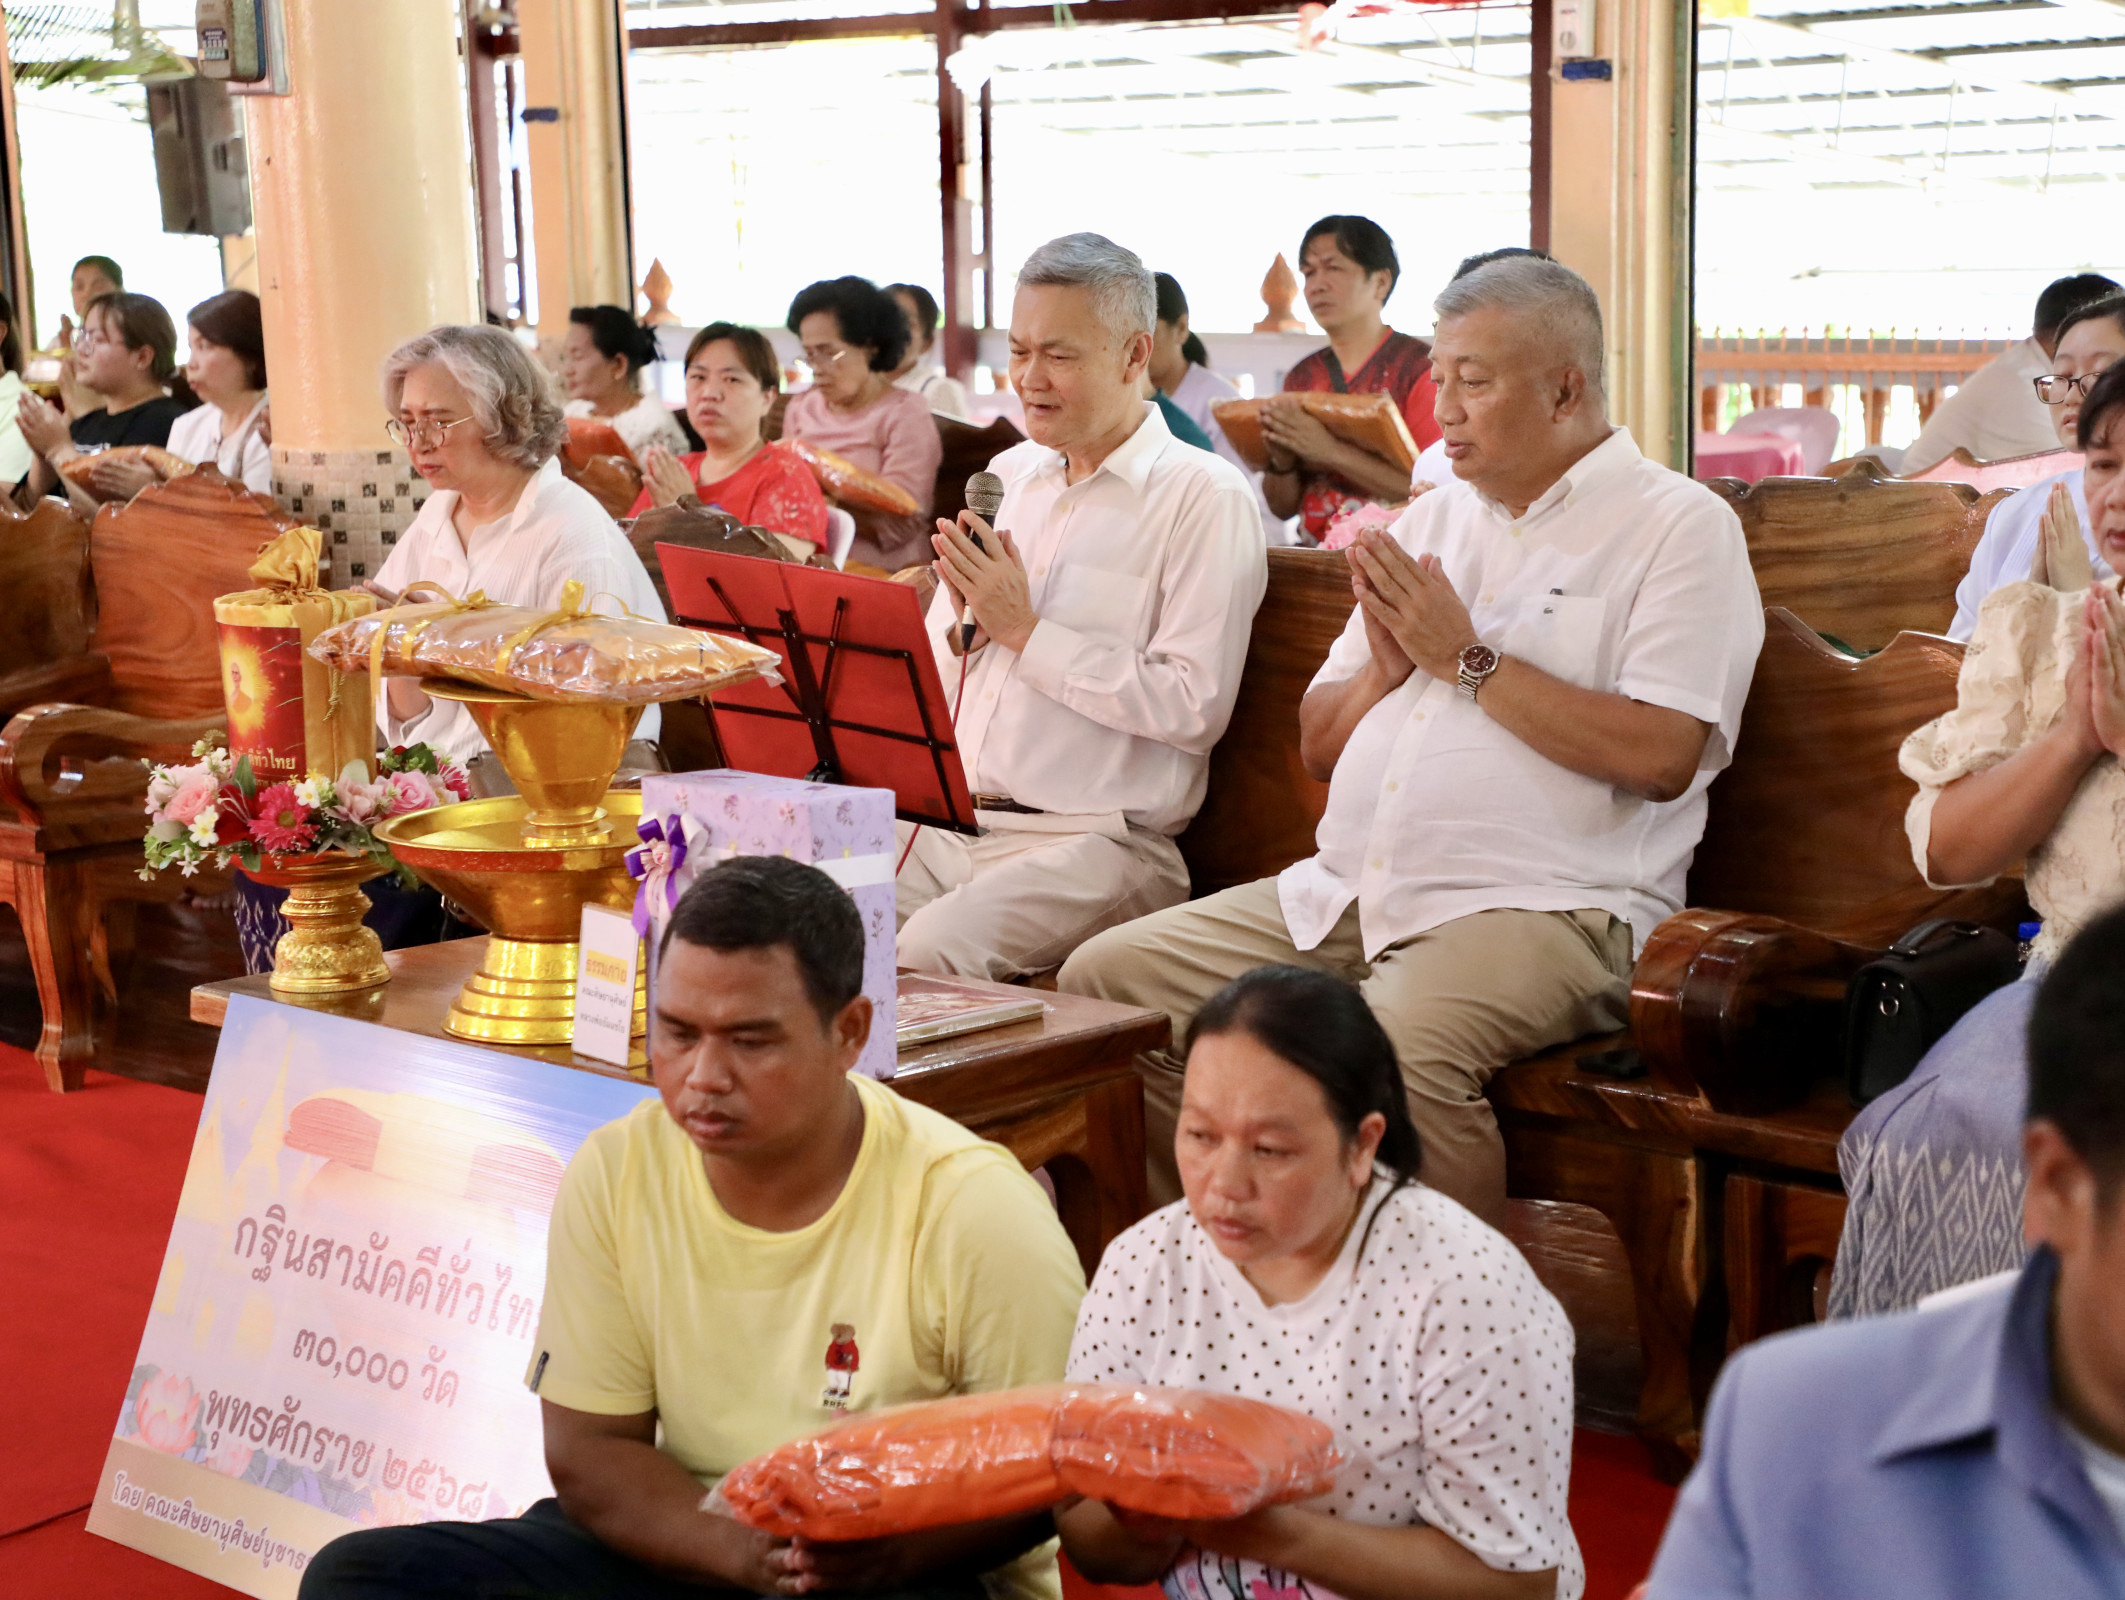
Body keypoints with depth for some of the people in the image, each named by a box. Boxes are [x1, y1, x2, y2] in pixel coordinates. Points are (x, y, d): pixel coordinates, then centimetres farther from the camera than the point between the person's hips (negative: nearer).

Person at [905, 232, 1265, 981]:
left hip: (1095, 841, -6)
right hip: (947, 825, 6)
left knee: (929, 950, -30)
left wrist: (1024, 629, -11)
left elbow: (1196, 707, -15)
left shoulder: (1204, 498, -4)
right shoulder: (1008, 475, 18)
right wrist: (967, 619, -2)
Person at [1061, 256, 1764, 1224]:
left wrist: (1466, 657, -8)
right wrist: (1385, 666, 0)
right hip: (1344, 891, 7)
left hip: (1540, 907, -7)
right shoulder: (1432, 518, 22)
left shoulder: (1679, 526, 1)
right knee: (1104, 979, -7)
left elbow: (1661, 754, -14)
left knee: (1393, 1047, -36)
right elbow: (1318, 745, 23)